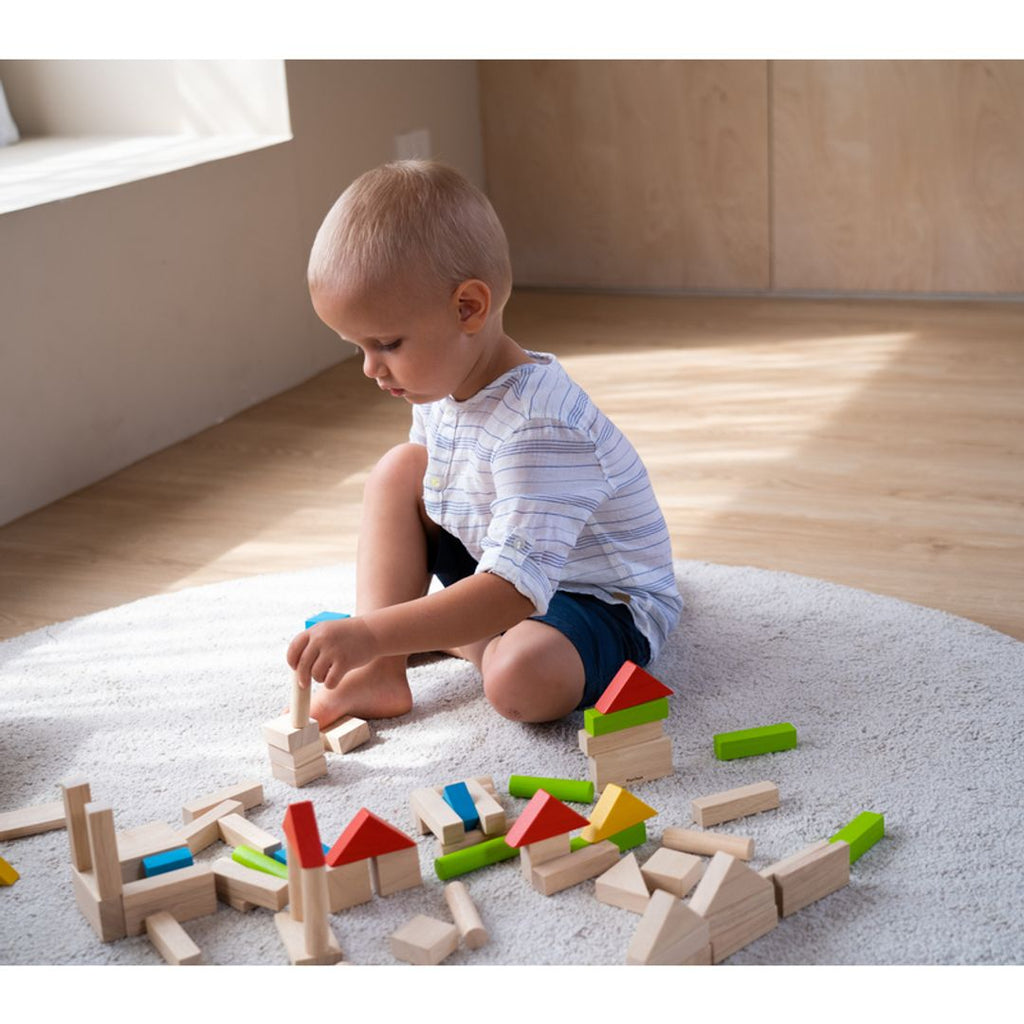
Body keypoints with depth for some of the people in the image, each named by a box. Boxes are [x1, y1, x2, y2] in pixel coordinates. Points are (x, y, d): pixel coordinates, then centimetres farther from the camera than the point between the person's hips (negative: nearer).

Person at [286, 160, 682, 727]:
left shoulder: (539, 426, -33)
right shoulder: (439, 385, -5)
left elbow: (515, 589, -40)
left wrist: (370, 632, -47)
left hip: (605, 601, -8)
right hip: (496, 568, 8)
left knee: (523, 680, -38)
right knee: (399, 468, -4)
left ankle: (464, 643, -1)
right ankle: (380, 675, -11)